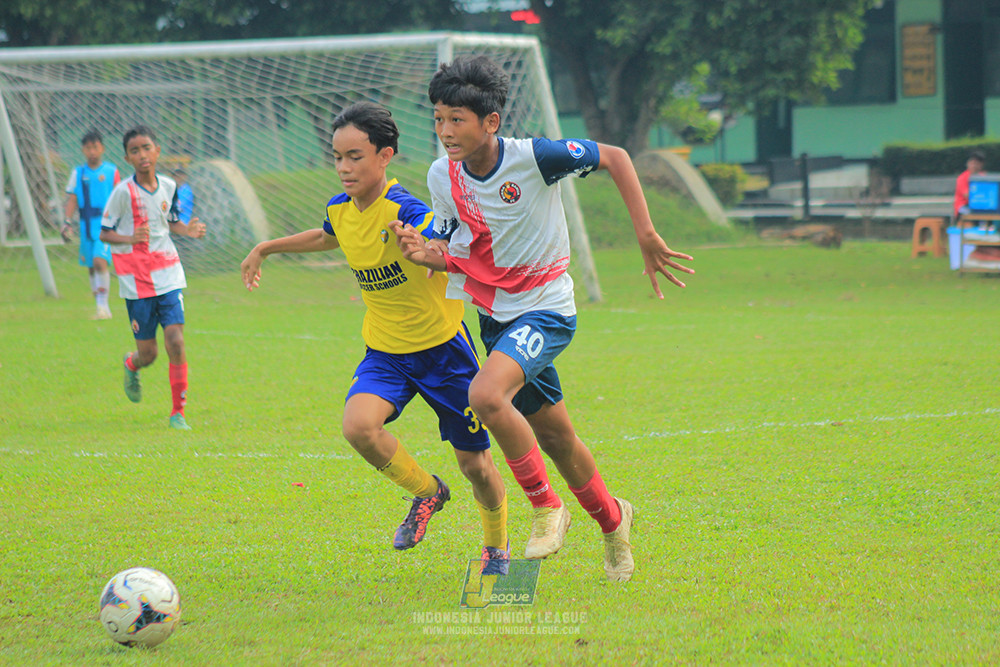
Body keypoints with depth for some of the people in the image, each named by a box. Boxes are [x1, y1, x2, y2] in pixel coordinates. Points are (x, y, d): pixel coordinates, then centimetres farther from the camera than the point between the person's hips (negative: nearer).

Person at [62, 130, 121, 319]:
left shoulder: (111, 171, 1)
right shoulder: (78, 173, 8)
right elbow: (72, 199, 7)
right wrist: (67, 222, -4)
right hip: (87, 226, 4)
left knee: (100, 261, -20)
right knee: (91, 267, 8)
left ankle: (103, 305, -19)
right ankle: (101, 309, 18)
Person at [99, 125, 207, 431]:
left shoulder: (169, 186, 4)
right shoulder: (123, 191, -10)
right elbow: (104, 233, -6)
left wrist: (187, 230, -2)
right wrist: (131, 238, -25)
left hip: (168, 277, 3)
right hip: (136, 281, -3)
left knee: (175, 342, -13)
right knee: (148, 354, 3)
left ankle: (178, 412, -1)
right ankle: (131, 365, 42)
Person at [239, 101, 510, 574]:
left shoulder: (404, 211, -23)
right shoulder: (340, 210, -2)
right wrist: (266, 248, 30)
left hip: (442, 348, -5)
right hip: (385, 352, 5)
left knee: (475, 465, 5)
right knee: (358, 424, -25)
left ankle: (497, 547, 35)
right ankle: (426, 492, 3)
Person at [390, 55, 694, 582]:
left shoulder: (533, 158, -21)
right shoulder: (442, 177, -5)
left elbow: (614, 158, -9)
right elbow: (459, 256, 5)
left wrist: (646, 236, -12)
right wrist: (424, 255, -17)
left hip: (545, 310, -6)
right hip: (494, 316, 6)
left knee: (486, 395, -30)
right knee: (553, 437, 16)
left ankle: (546, 506, -11)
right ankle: (610, 518, 41)